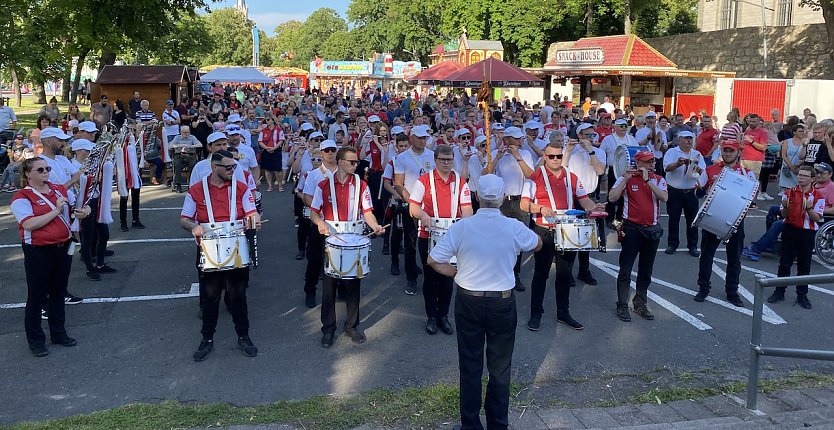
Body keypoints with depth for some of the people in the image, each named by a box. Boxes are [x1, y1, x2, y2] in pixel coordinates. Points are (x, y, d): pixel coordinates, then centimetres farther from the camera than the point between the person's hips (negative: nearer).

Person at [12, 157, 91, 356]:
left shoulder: (60, 189, 7)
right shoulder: (21, 197, -11)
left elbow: (79, 206, 15)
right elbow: (30, 224, -24)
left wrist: (84, 211, -8)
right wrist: (56, 210, -22)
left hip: (63, 248, 6)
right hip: (38, 252, -6)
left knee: (58, 293, 17)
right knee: (37, 296, 5)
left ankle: (58, 332, 31)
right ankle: (35, 339, 18)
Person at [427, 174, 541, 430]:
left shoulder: (461, 227, -12)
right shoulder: (514, 227, -11)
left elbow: (433, 261, -7)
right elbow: (538, 245, 10)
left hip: (468, 302, 0)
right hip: (502, 303, 0)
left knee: (470, 366, 12)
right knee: (500, 368, 14)